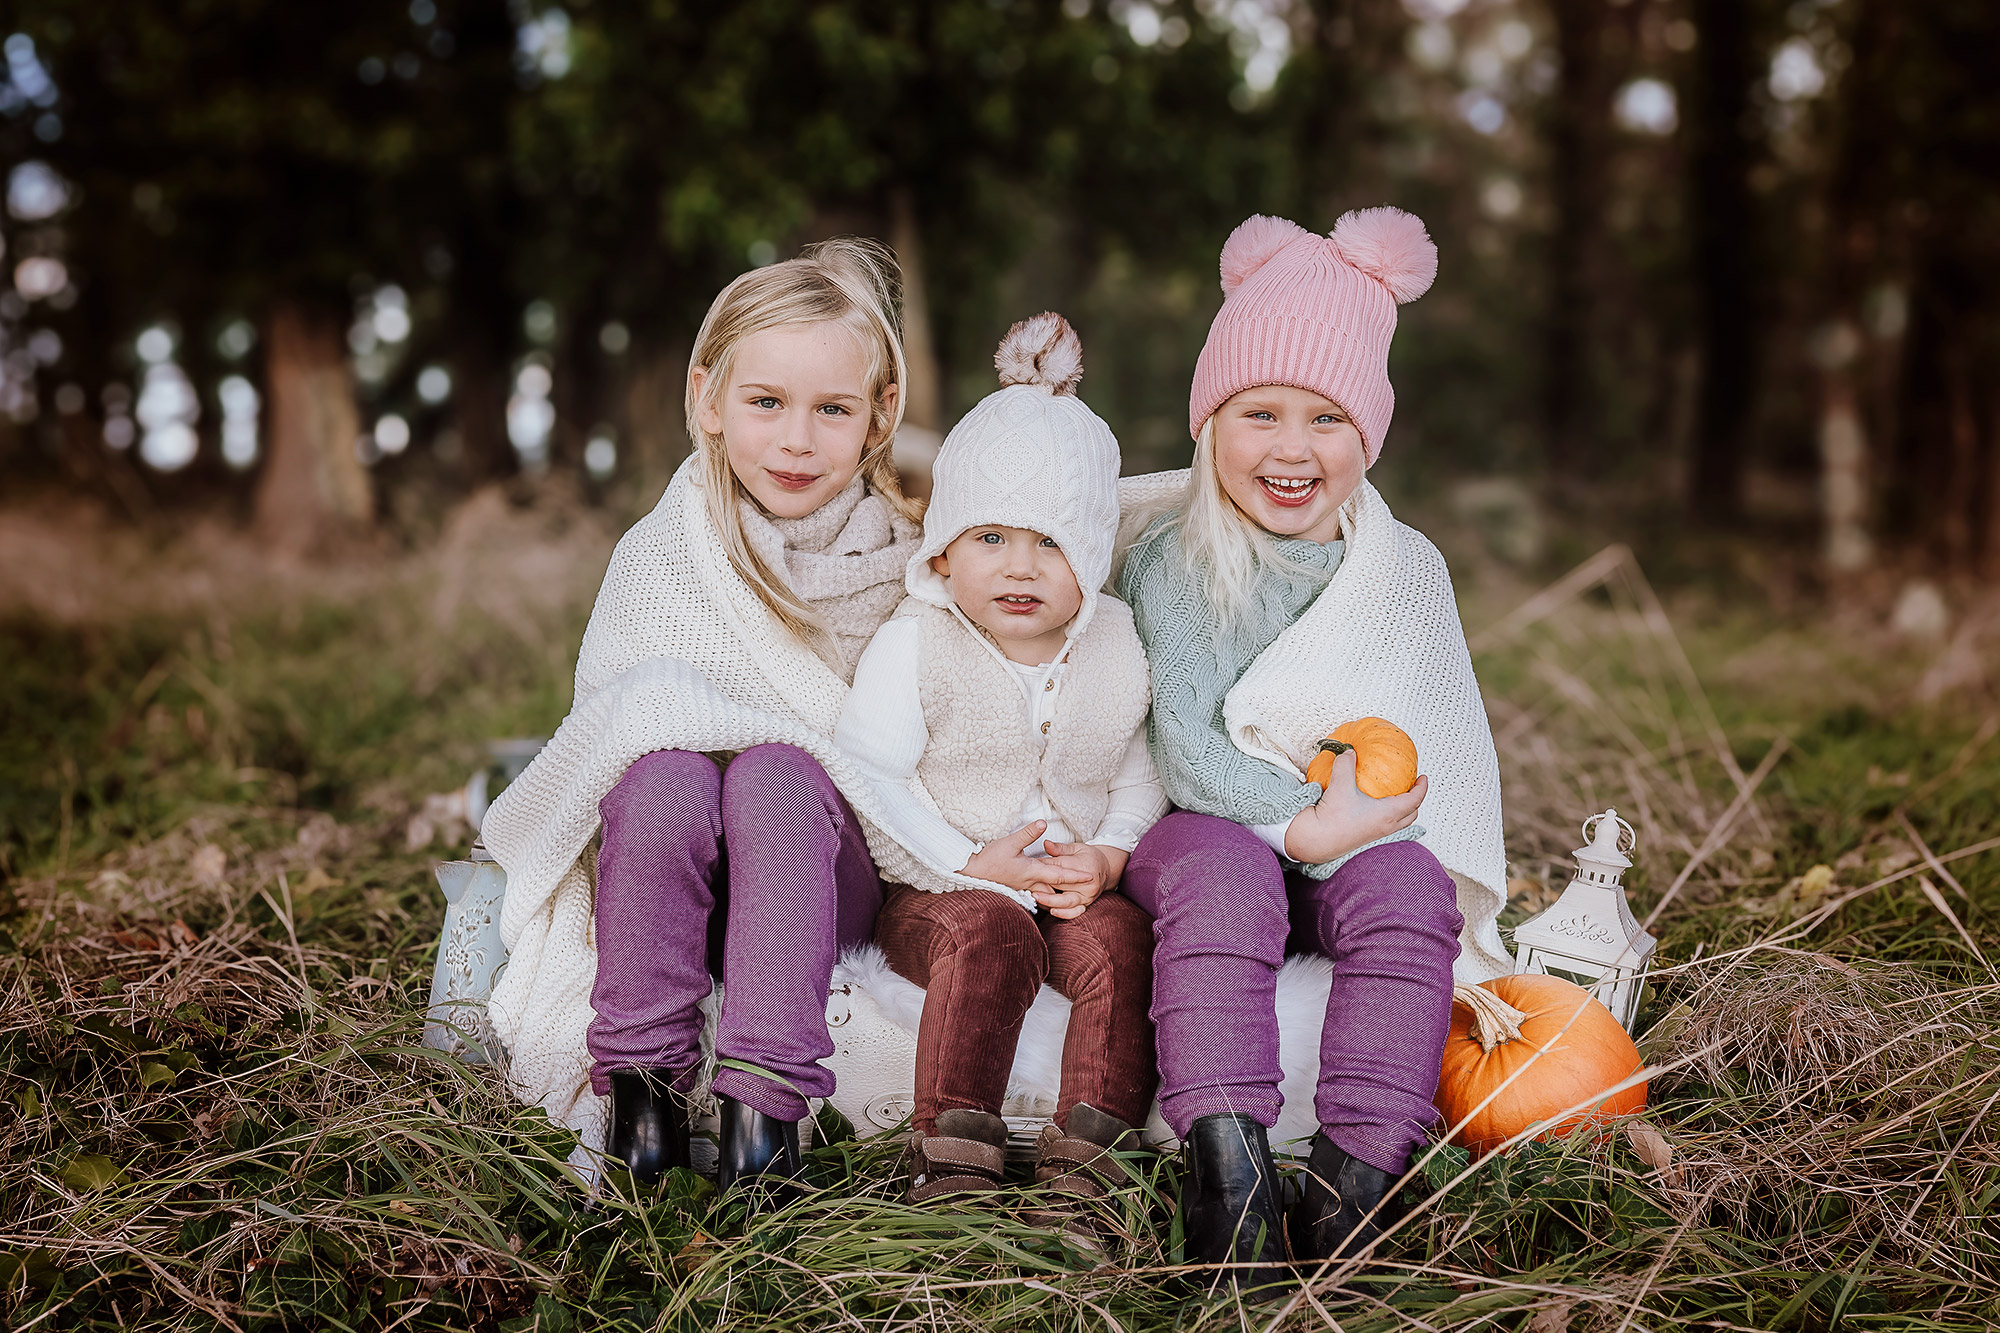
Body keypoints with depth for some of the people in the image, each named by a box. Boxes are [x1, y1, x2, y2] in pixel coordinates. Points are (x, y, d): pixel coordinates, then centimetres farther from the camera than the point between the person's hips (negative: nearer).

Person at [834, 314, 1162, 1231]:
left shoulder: (1120, 649, 4)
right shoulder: (915, 648, -6)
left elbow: (1141, 778, 11)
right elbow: (870, 777, -8)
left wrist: (1111, 858, -10)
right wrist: (971, 863, -16)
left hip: (1079, 889, 3)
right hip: (941, 889, -2)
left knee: (1119, 939, -27)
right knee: (988, 935, -33)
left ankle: (1084, 1154, -22)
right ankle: (954, 1148, -25)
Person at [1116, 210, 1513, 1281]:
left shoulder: (1406, 567, 7)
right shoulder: (1168, 564, -2)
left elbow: (1447, 750, 5)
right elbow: (1182, 749, -12)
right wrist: (1307, 823, -24)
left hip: (1355, 838, 2)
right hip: (1201, 825, -2)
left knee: (1405, 886, -29)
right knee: (1224, 872, -35)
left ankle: (1357, 1180, -36)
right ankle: (1225, 1168, -41)